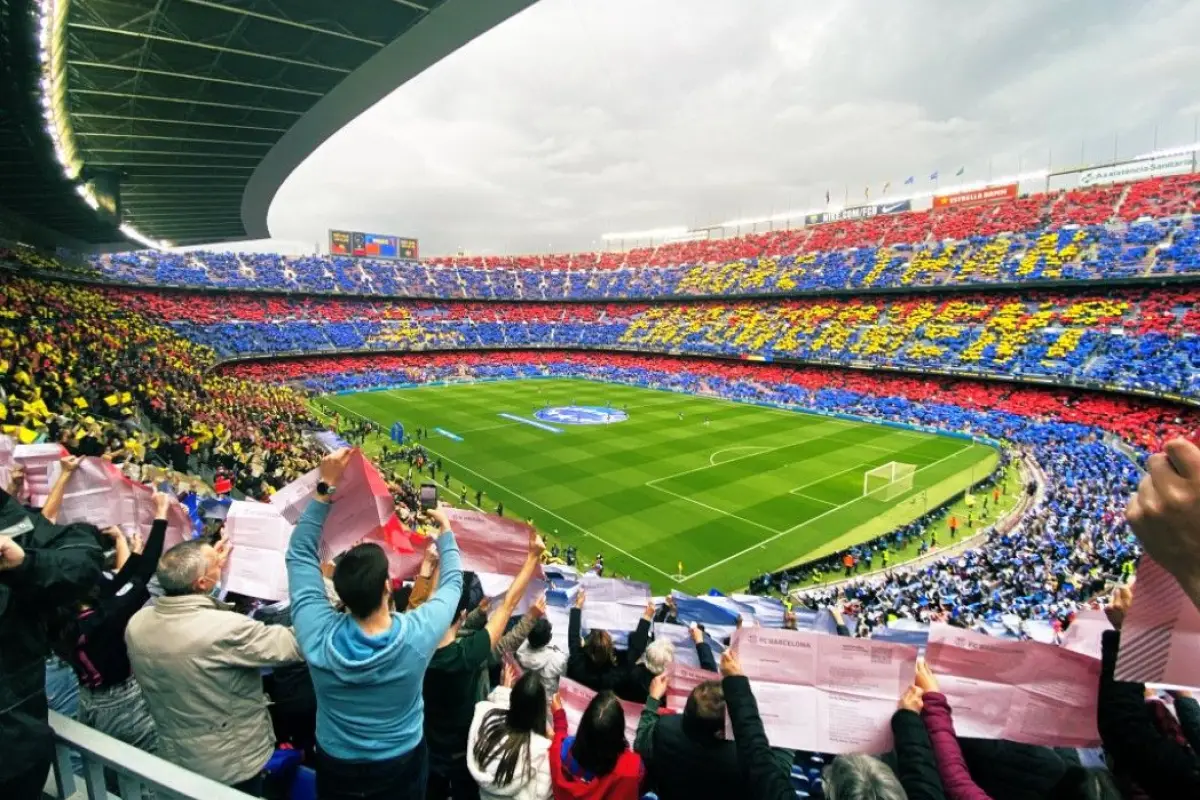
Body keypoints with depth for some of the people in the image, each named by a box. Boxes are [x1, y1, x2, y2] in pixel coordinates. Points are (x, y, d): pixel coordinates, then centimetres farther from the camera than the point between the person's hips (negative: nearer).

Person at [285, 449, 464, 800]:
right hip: (402, 765, -1)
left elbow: (300, 554, -19)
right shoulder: (416, 637, -34)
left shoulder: (319, 638, -31)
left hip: (336, 766, 1)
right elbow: (452, 582, -14)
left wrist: (326, 488, -23)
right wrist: (445, 530, 0)